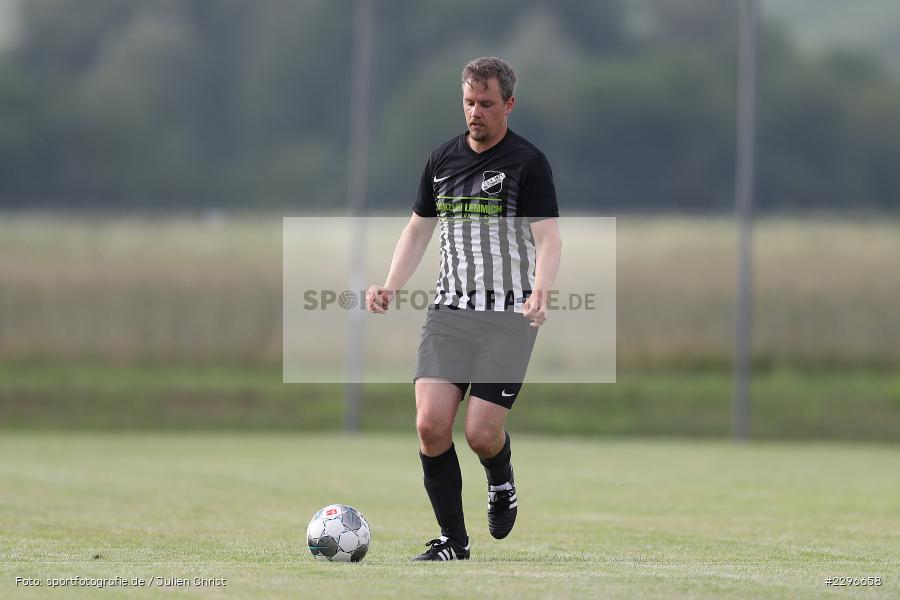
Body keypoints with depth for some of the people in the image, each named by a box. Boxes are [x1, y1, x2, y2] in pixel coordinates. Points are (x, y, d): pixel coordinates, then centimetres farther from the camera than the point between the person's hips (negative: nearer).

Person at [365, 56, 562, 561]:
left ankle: (502, 483, 26)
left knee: (481, 431, -11)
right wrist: (391, 288, 8)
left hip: (508, 316, -4)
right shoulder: (443, 159, 12)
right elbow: (419, 230, 22)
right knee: (431, 422, -11)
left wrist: (540, 293, -29)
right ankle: (453, 541, 0)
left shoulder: (527, 162, -5)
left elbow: (549, 238, -11)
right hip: (449, 312, 5)